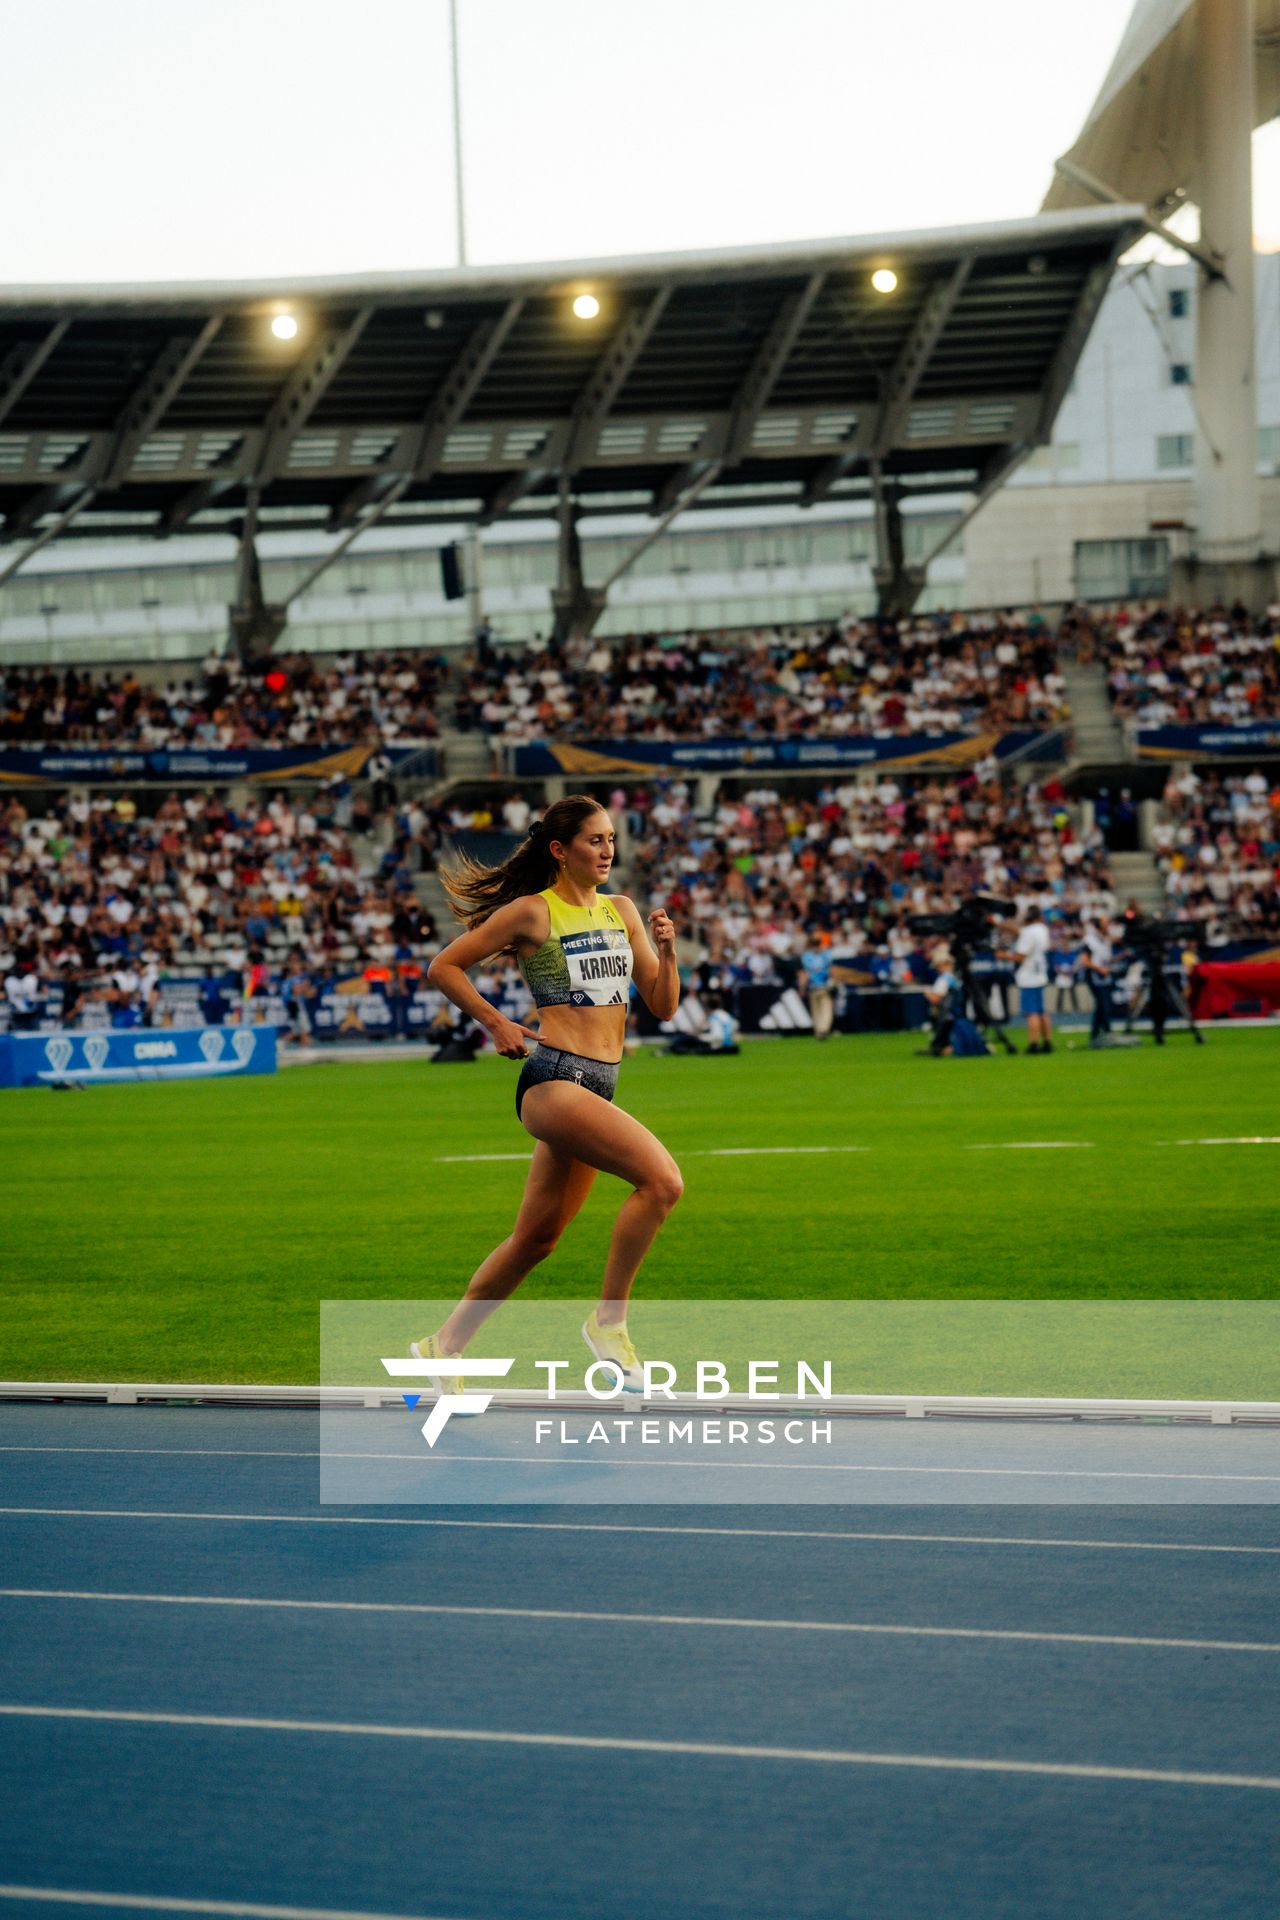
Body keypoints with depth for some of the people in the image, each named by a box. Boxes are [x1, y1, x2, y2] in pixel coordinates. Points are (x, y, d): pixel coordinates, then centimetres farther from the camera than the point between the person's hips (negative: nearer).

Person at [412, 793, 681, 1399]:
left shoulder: (621, 910, 14)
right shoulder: (531, 912, -4)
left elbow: (663, 1006, 14)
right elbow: (443, 967, 2)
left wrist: (666, 951, -3)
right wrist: (496, 1023, -3)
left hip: (597, 1086, 7)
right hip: (553, 1078, -7)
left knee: (536, 1238, 12)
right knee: (661, 1179, -24)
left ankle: (444, 1345, 25)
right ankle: (609, 1319, -13)